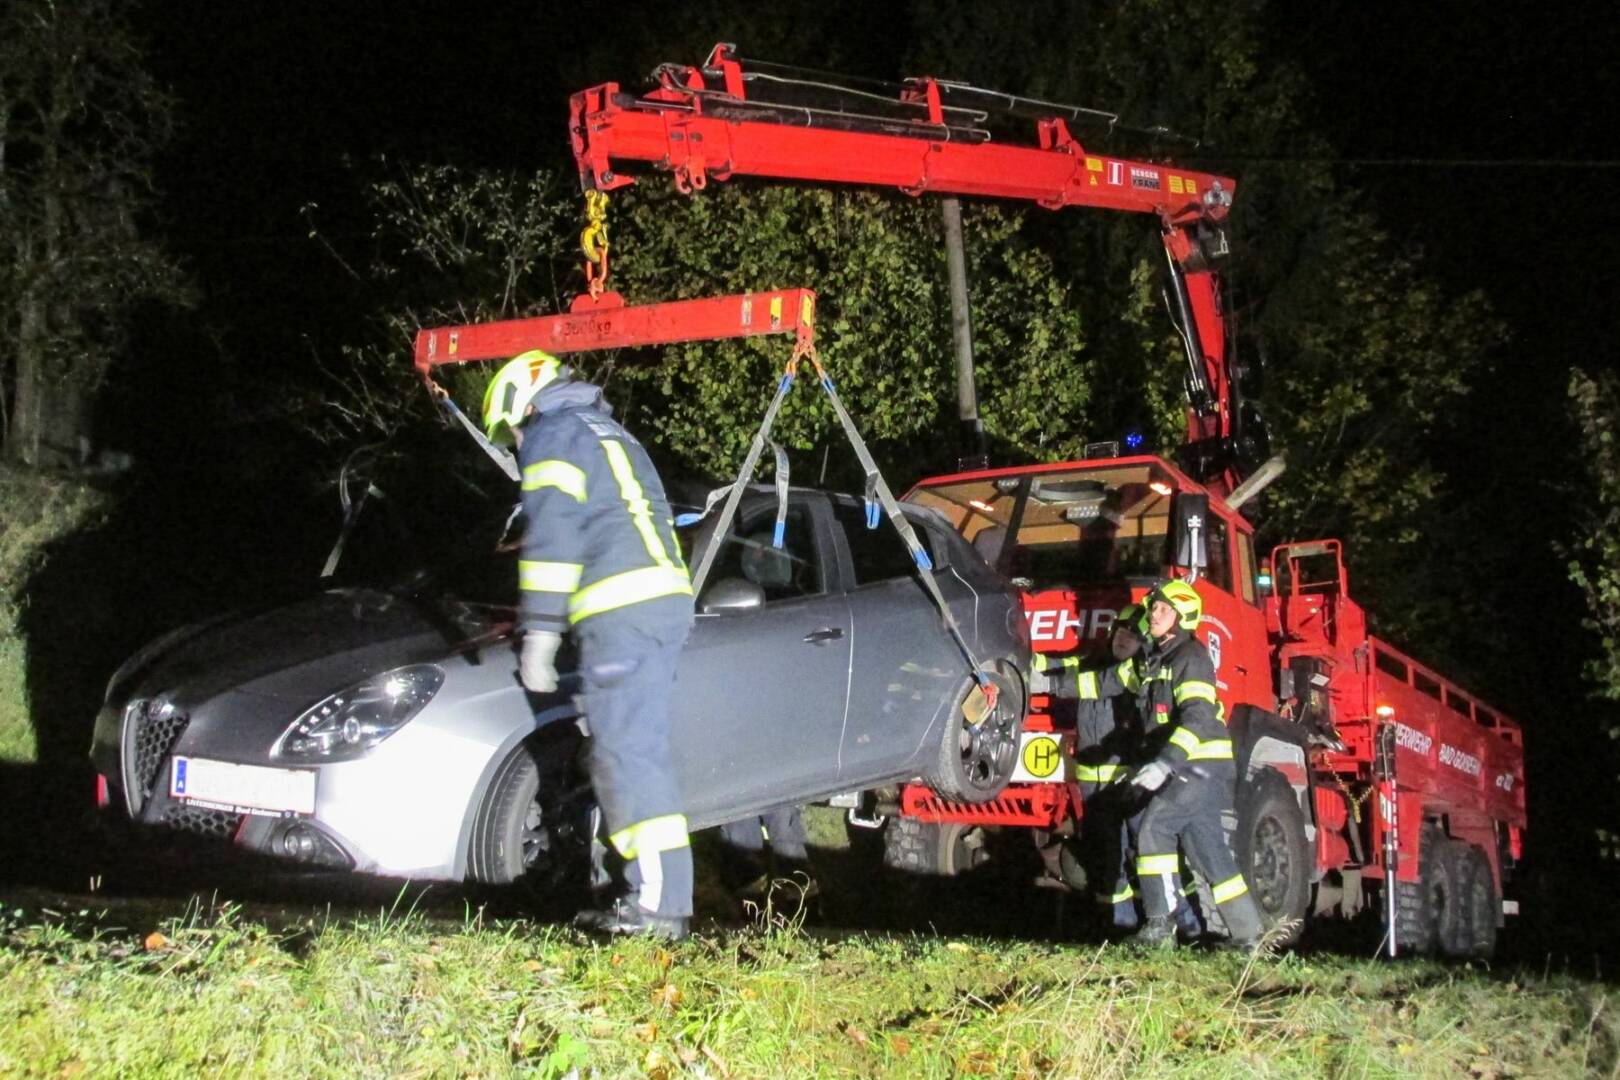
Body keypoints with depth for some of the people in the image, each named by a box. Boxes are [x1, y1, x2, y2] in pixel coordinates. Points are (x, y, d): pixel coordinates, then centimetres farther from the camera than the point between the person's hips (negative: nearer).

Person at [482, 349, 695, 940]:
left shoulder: (553, 435, 2)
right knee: (633, 753, 12)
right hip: (667, 601, 9)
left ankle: (661, 903, -17)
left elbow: (553, 536, -11)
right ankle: (651, 892, 13)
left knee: (628, 756, -12)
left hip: (621, 612, -9)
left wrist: (540, 634, -13)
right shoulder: (609, 432, 31)